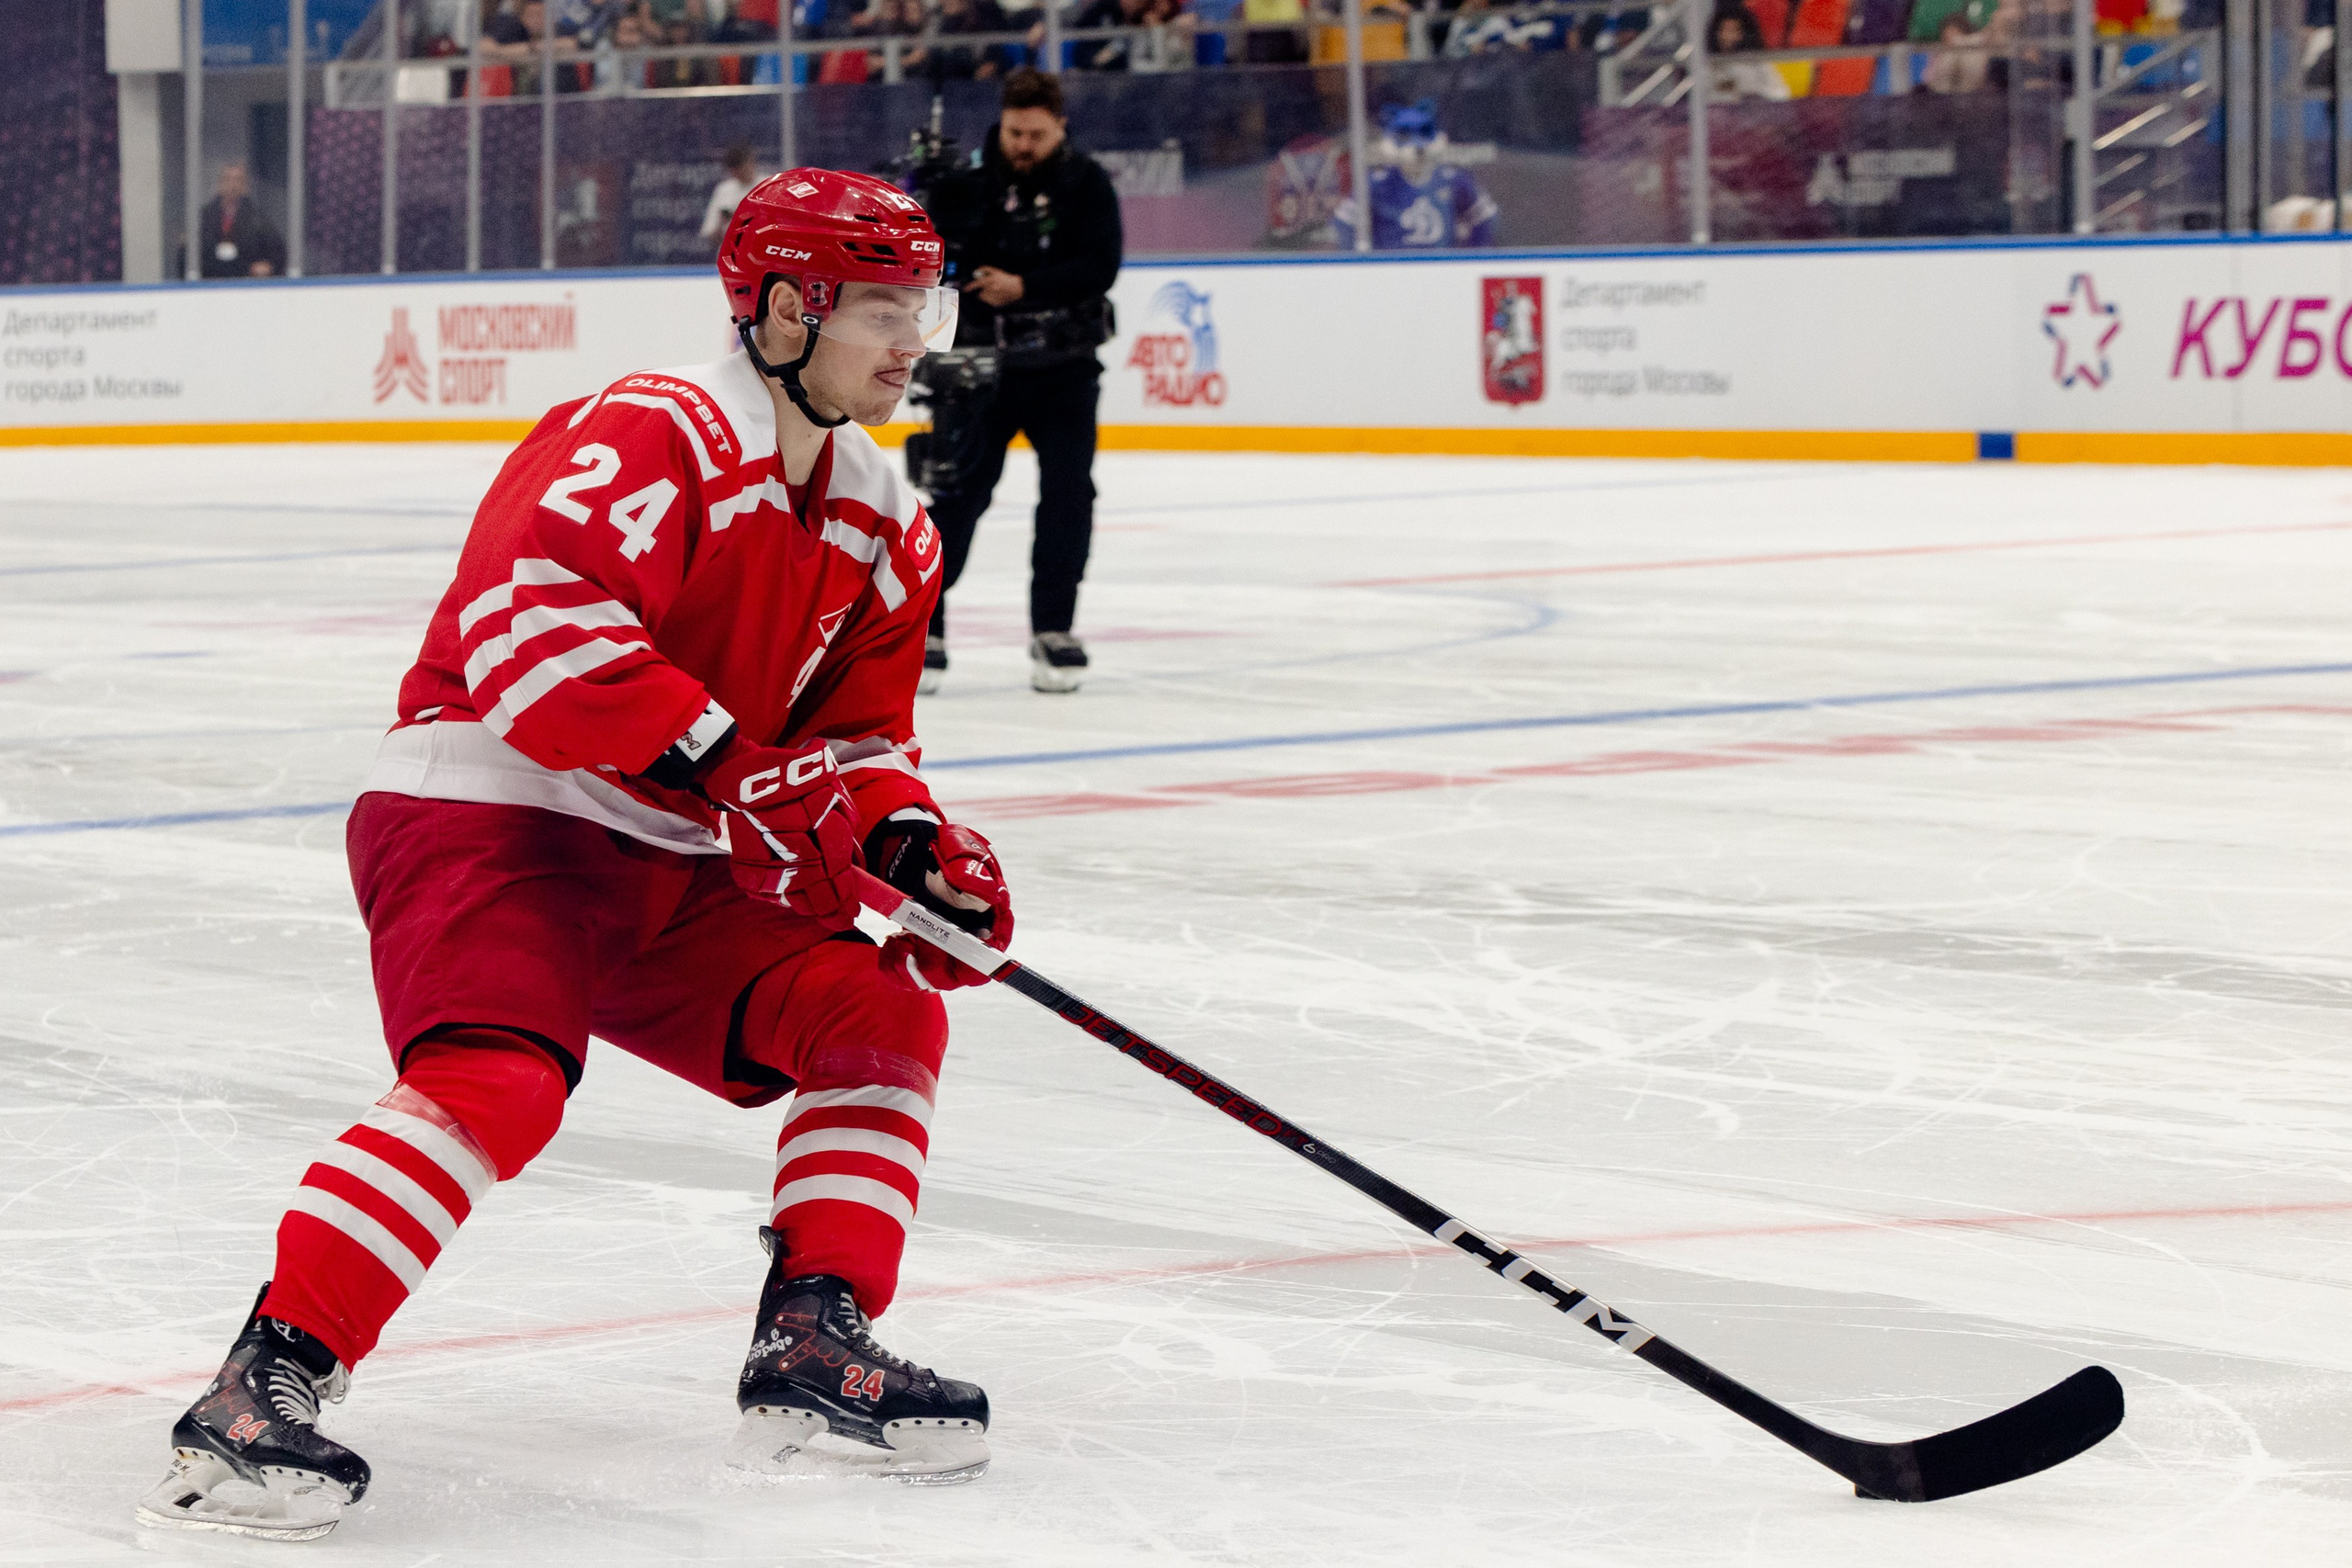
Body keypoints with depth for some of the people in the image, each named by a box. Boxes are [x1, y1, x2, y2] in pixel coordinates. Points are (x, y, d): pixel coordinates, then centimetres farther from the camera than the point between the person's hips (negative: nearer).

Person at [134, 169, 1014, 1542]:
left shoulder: (886, 529, 13)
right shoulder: (655, 436, -16)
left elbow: (857, 733, 20)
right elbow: (530, 616, -30)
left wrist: (908, 841, -3)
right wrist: (722, 766, -33)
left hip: (665, 868, 9)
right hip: (487, 812, -9)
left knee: (883, 1013, 1)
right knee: (498, 1079, -30)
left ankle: (813, 1344, 7)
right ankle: (266, 1383, -29)